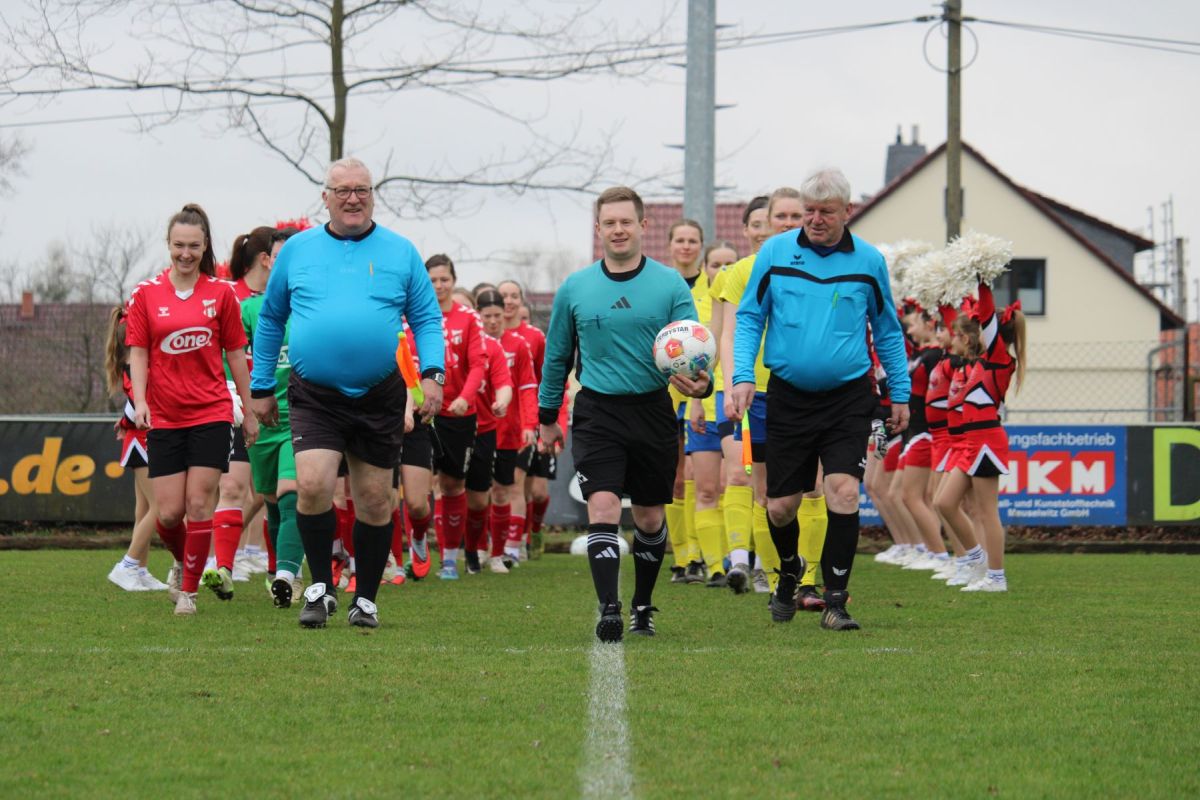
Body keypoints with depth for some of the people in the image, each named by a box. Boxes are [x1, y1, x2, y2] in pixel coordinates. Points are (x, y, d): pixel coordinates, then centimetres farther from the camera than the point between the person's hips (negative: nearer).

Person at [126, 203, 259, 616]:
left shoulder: (221, 293, 2)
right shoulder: (146, 294, 2)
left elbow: (236, 354, 8)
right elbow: (138, 353, 4)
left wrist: (249, 410, 10)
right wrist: (140, 401, -10)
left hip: (212, 414, -1)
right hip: (164, 417, 1)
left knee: (199, 505, -7)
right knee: (169, 513, -1)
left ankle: (189, 589, 4)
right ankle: (182, 563, 29)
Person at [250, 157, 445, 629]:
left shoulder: (400, 252, 5)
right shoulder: (297, 250, 6)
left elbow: (426, 318, 7)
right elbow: (270, 319, 15)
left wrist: (432, 373, -9)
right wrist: (262, 387, 14)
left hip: (380, 397, 1)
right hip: (314, 396, -1)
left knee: (375, 501, 6)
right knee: (312, 486, -19)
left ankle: (366, 599, 21)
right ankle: (320, 587, -1)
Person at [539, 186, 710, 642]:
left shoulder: (670, 285, -1)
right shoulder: (575, 289, 4)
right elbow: (557, 356, 15)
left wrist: (701, 382, -27)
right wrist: (547, 415, 18)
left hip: (653, 412, 1)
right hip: (597, 413, -1)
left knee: (650, 518, 11)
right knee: (603, 507, -17)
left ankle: (643, 606, 29)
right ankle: (609, 610, -20)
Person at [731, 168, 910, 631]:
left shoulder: (868, 262, 1)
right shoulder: (774, 254, 0)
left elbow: (887, 330, 13)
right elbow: (749, 317, 6)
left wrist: (900, 393, 13)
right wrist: (743, 375, -7)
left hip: (848, 398, -1)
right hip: (788, 397, 1)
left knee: (843, 491, -16)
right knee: (780, 506, 4)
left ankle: (836, 600, -5)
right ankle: (789, 574, 36)